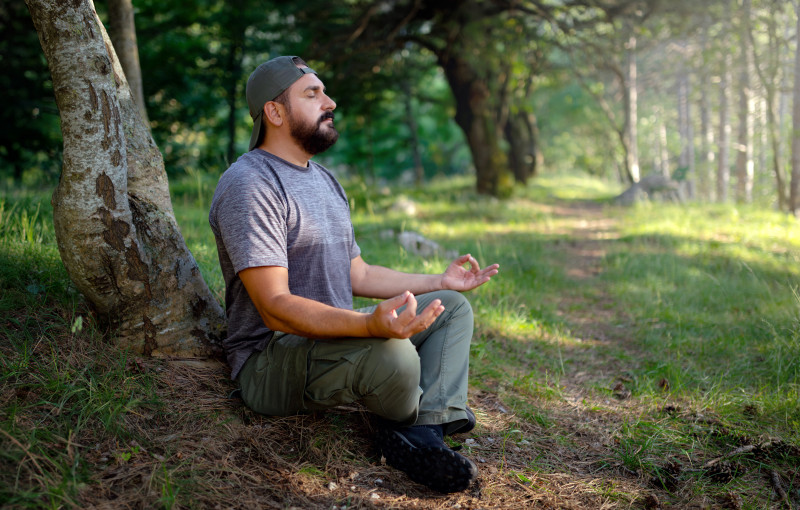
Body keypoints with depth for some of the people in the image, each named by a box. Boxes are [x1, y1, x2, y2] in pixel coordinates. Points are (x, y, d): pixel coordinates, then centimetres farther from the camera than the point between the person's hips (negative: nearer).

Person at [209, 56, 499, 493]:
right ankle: (405, 425, 0)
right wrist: (371, 325, -41)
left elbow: (356, 274, 22)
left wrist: (439, 281, 17)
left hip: (337, 338, 10)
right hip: (269, 364, -10)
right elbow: (275, 307, -26)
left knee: (452, 308, 9)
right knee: (391, 354, -36)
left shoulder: (324, 180, 17)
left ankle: (422, 430, -14)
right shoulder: (249, 185, -16)